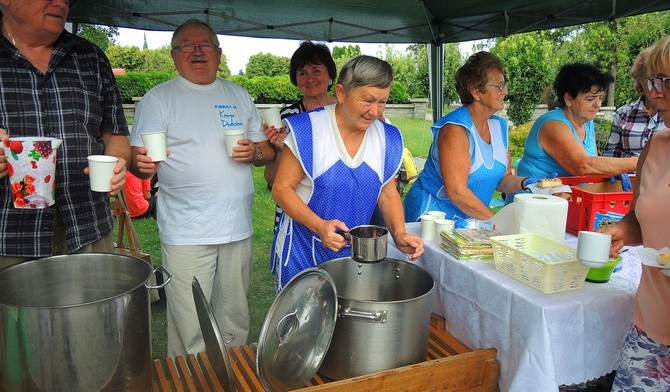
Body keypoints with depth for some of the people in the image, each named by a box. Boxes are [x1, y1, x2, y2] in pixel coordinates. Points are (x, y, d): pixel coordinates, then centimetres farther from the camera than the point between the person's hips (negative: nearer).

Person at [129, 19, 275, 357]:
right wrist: (142, 163, -27)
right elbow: (139, 161, -4)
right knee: (190, 332, 0)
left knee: (236, 322, 16)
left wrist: (254, 152, -7)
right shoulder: (158, 98, 1)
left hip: (238, 228, 4)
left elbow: (267, 151, 16)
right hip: (186, 235, -4)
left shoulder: (239, 96, 13)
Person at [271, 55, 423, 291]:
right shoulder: (307, 130, -14)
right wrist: (319, 225, -26)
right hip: (302, 253, -4)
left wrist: (399, 233, -11)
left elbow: (388, 194, 7)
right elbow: (282, 188, -12)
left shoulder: (387, 138, 0)